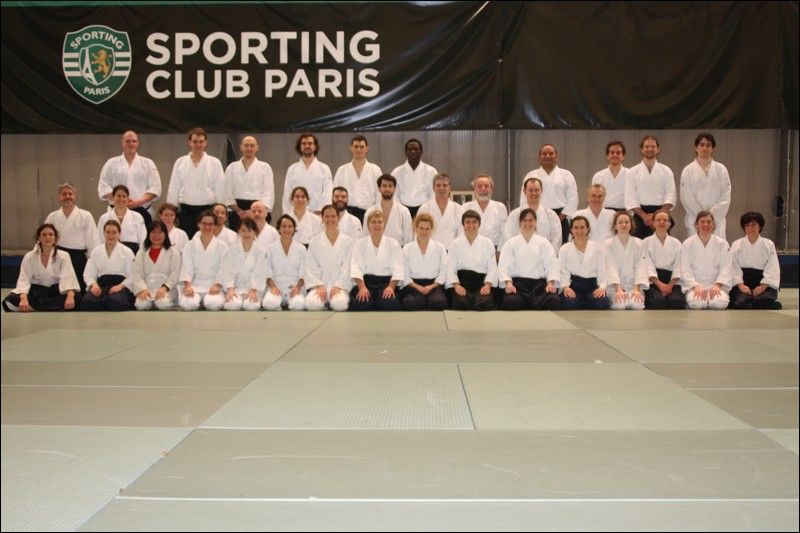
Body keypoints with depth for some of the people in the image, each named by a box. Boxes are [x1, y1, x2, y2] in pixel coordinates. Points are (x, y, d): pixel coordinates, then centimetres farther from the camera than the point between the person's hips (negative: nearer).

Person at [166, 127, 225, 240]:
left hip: (207, 210, -1)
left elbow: (220, 188, 3)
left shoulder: (215, 163, 1)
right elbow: (173, 189, 10)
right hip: (186, 210, 2)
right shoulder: (180, 162, 7)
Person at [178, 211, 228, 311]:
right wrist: (188, 286, -16)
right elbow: (186, 268, 1)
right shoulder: (190, 246, 12)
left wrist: (216, 285, -17)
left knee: (214, 304, -33)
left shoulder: (222, 246, 9)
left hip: (213, 287, 0)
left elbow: (223, 270, 0)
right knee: (189, 304, -32)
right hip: (193, 285, 0)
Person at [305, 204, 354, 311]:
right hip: (320, 285, 1)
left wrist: (337, 286, -11)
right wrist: (320, 286, -10)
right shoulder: (314, 242, 10)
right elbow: (311, 268, 4)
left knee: (339, 304, -33)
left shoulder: (348, 241, 6)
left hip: (340, 286, -1)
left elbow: (347, 268, 1)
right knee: (311, 303, -31)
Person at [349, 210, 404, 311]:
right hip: (365, 281, 0)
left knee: (390, 303, -33)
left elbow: (397, 268, 2)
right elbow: (356, 268, -2)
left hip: (386, 281, 0)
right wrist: (362, 287, -20)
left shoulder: (393, 244, 11)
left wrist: (391, 287, -17)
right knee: (360, 302, -33)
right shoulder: (360, 244, 11)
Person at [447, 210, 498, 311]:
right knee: (460, 303, -34)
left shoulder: (488, 243, 13)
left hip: (481, 282, 1)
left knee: (485, 304, -32)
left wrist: (487, 285, -11)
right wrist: (456, 285, -13)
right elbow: (451, 269, 4)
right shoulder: (455, 244, 11)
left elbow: (492, 268, 6)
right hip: (461, 281, -1)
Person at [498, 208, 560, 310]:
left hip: (539, 283, 1)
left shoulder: (543, 242, 18)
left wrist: (551, 283, -11)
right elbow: (503, 267, 4)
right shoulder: (511, 243, 15)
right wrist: (508, 283, -15)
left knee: (554, 301, -31)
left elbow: (552, 265, 8)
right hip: (517, 283, -1)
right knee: (510, 302, -36)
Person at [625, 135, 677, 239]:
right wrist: (645, 216, -12)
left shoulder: (666, 171, 9)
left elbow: (671, 197, 1)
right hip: (640, 215, 0)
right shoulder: (633, 172, 7)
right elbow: (630, 200, -1)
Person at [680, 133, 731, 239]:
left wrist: (713, 215, -8)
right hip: (695, 220, -1)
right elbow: (686, 198, -2)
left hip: (717, 220, 1)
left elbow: (726, 198, 4)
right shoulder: (688, 171, 5)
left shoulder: (721, 170, 9)